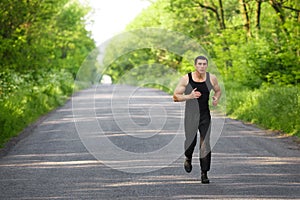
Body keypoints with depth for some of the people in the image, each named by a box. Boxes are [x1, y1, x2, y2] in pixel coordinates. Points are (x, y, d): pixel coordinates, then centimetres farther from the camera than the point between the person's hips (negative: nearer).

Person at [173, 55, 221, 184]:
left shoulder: (211, 78, 0)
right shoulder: (186, 79, -7)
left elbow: (218, 90, 19)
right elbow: (175, 97, -4)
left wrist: (216, 99, -3)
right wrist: (189, 96, -21)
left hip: (205, 117, 1)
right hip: (190, 116, -1)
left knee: (205, 145, -7)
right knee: (190, 142, 6)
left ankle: (204, 173, 0)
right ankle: (188, 159, 41)